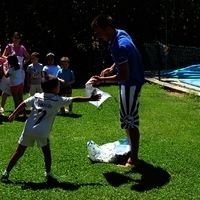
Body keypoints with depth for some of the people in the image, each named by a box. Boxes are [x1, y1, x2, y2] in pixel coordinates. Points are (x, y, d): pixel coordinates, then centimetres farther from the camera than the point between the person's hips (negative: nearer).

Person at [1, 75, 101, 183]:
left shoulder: (37, 96, 8)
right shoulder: (58, 100, -2)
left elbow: (23, 104, 6)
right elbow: (75, 99, 1)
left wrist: (13, 114, 15)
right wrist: (90, 98, 8)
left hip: (28, 129, 4)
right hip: (42, 132, -4)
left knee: (19, 152, 12)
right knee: (46, 152, 18)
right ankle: (49, 175, 17)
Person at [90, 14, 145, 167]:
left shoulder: (119, 46, -30)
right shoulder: (121, 33, 1)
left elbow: (124, 76, -28)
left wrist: (102, 80, -24)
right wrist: (112, 68, 6)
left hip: (131, 84, -10)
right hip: (131, 81, 10)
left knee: (130, 120, -5)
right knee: (128, 118, 20)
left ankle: (134, 159, 2)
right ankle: (131, 148, 34)